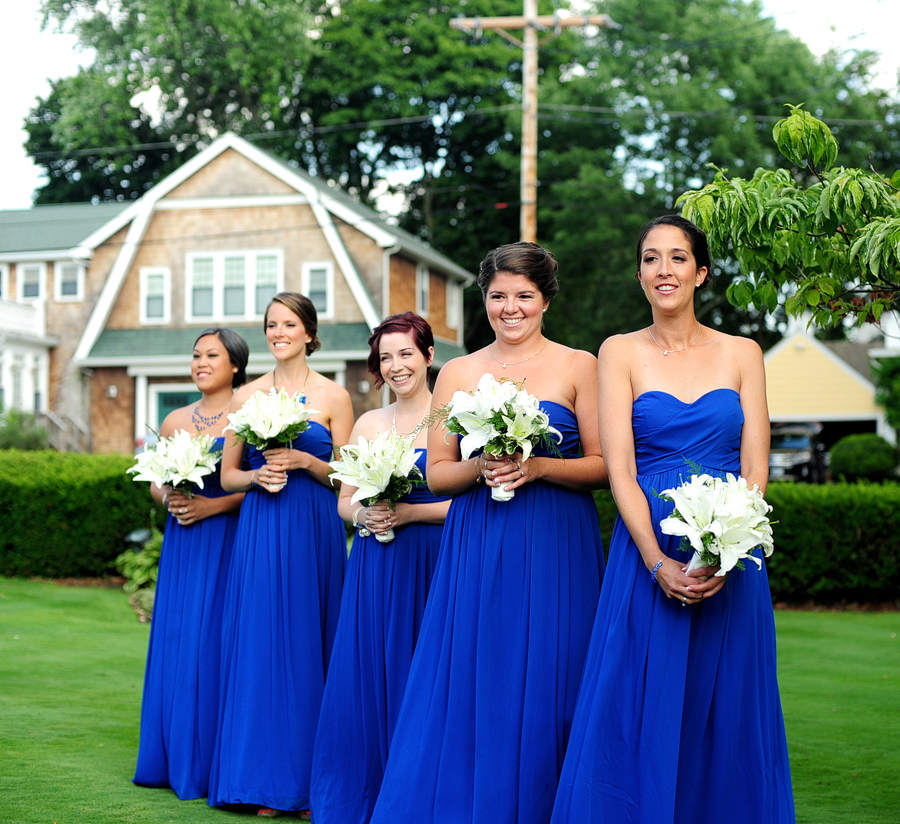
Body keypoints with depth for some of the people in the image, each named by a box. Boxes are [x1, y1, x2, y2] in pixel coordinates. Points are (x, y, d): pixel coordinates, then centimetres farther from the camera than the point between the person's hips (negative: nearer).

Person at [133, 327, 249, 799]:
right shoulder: (175, 421, 13)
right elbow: (156, 481, 18)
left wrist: (213, 505, -16)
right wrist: (169, 499, -2)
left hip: (228, 542, -5)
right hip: (182, 544, 5)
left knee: (216, 644, -6)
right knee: (176, 643, 6)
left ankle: (212, 763, 2)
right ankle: (175, 759, 15)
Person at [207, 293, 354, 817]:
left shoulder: (334, 396, 3)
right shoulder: (247, 397, 10)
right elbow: (227, 475, 13)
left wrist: (304, 461, -12)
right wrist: (258, 476, -7)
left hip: (315, 532, -2)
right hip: (260, 533, 2)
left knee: (308, 644, -2)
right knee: (260, 644, 0)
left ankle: (311, 780, 7)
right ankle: (268, 782, 8)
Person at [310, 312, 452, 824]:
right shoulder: (368, 424, 12)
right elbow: (344, 502, 14)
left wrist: (408, 513, -16)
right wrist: (363, 515, -7)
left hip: (431, 563, -4)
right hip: (374, 566, 4)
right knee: (365, 679, 4)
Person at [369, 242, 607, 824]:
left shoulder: (579, 366, 4)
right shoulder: (458, 373, 9)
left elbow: (603, 465, 0)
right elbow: (437, 473, 9)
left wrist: (538, 467, -14)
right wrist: (480, 468, -10)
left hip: (557, 549, -1)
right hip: (478, 551, 2)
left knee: (545, 693, 0)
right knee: (470, 686, 0)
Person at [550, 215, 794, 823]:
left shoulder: (742, 354, 8)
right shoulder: (622, 352, 5)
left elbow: (755, 471, 2)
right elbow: (619, 470, -4)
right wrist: (659, 562, -16)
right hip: (647, 554, -1)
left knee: (725, 717, 6)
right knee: (640, 717, 0)